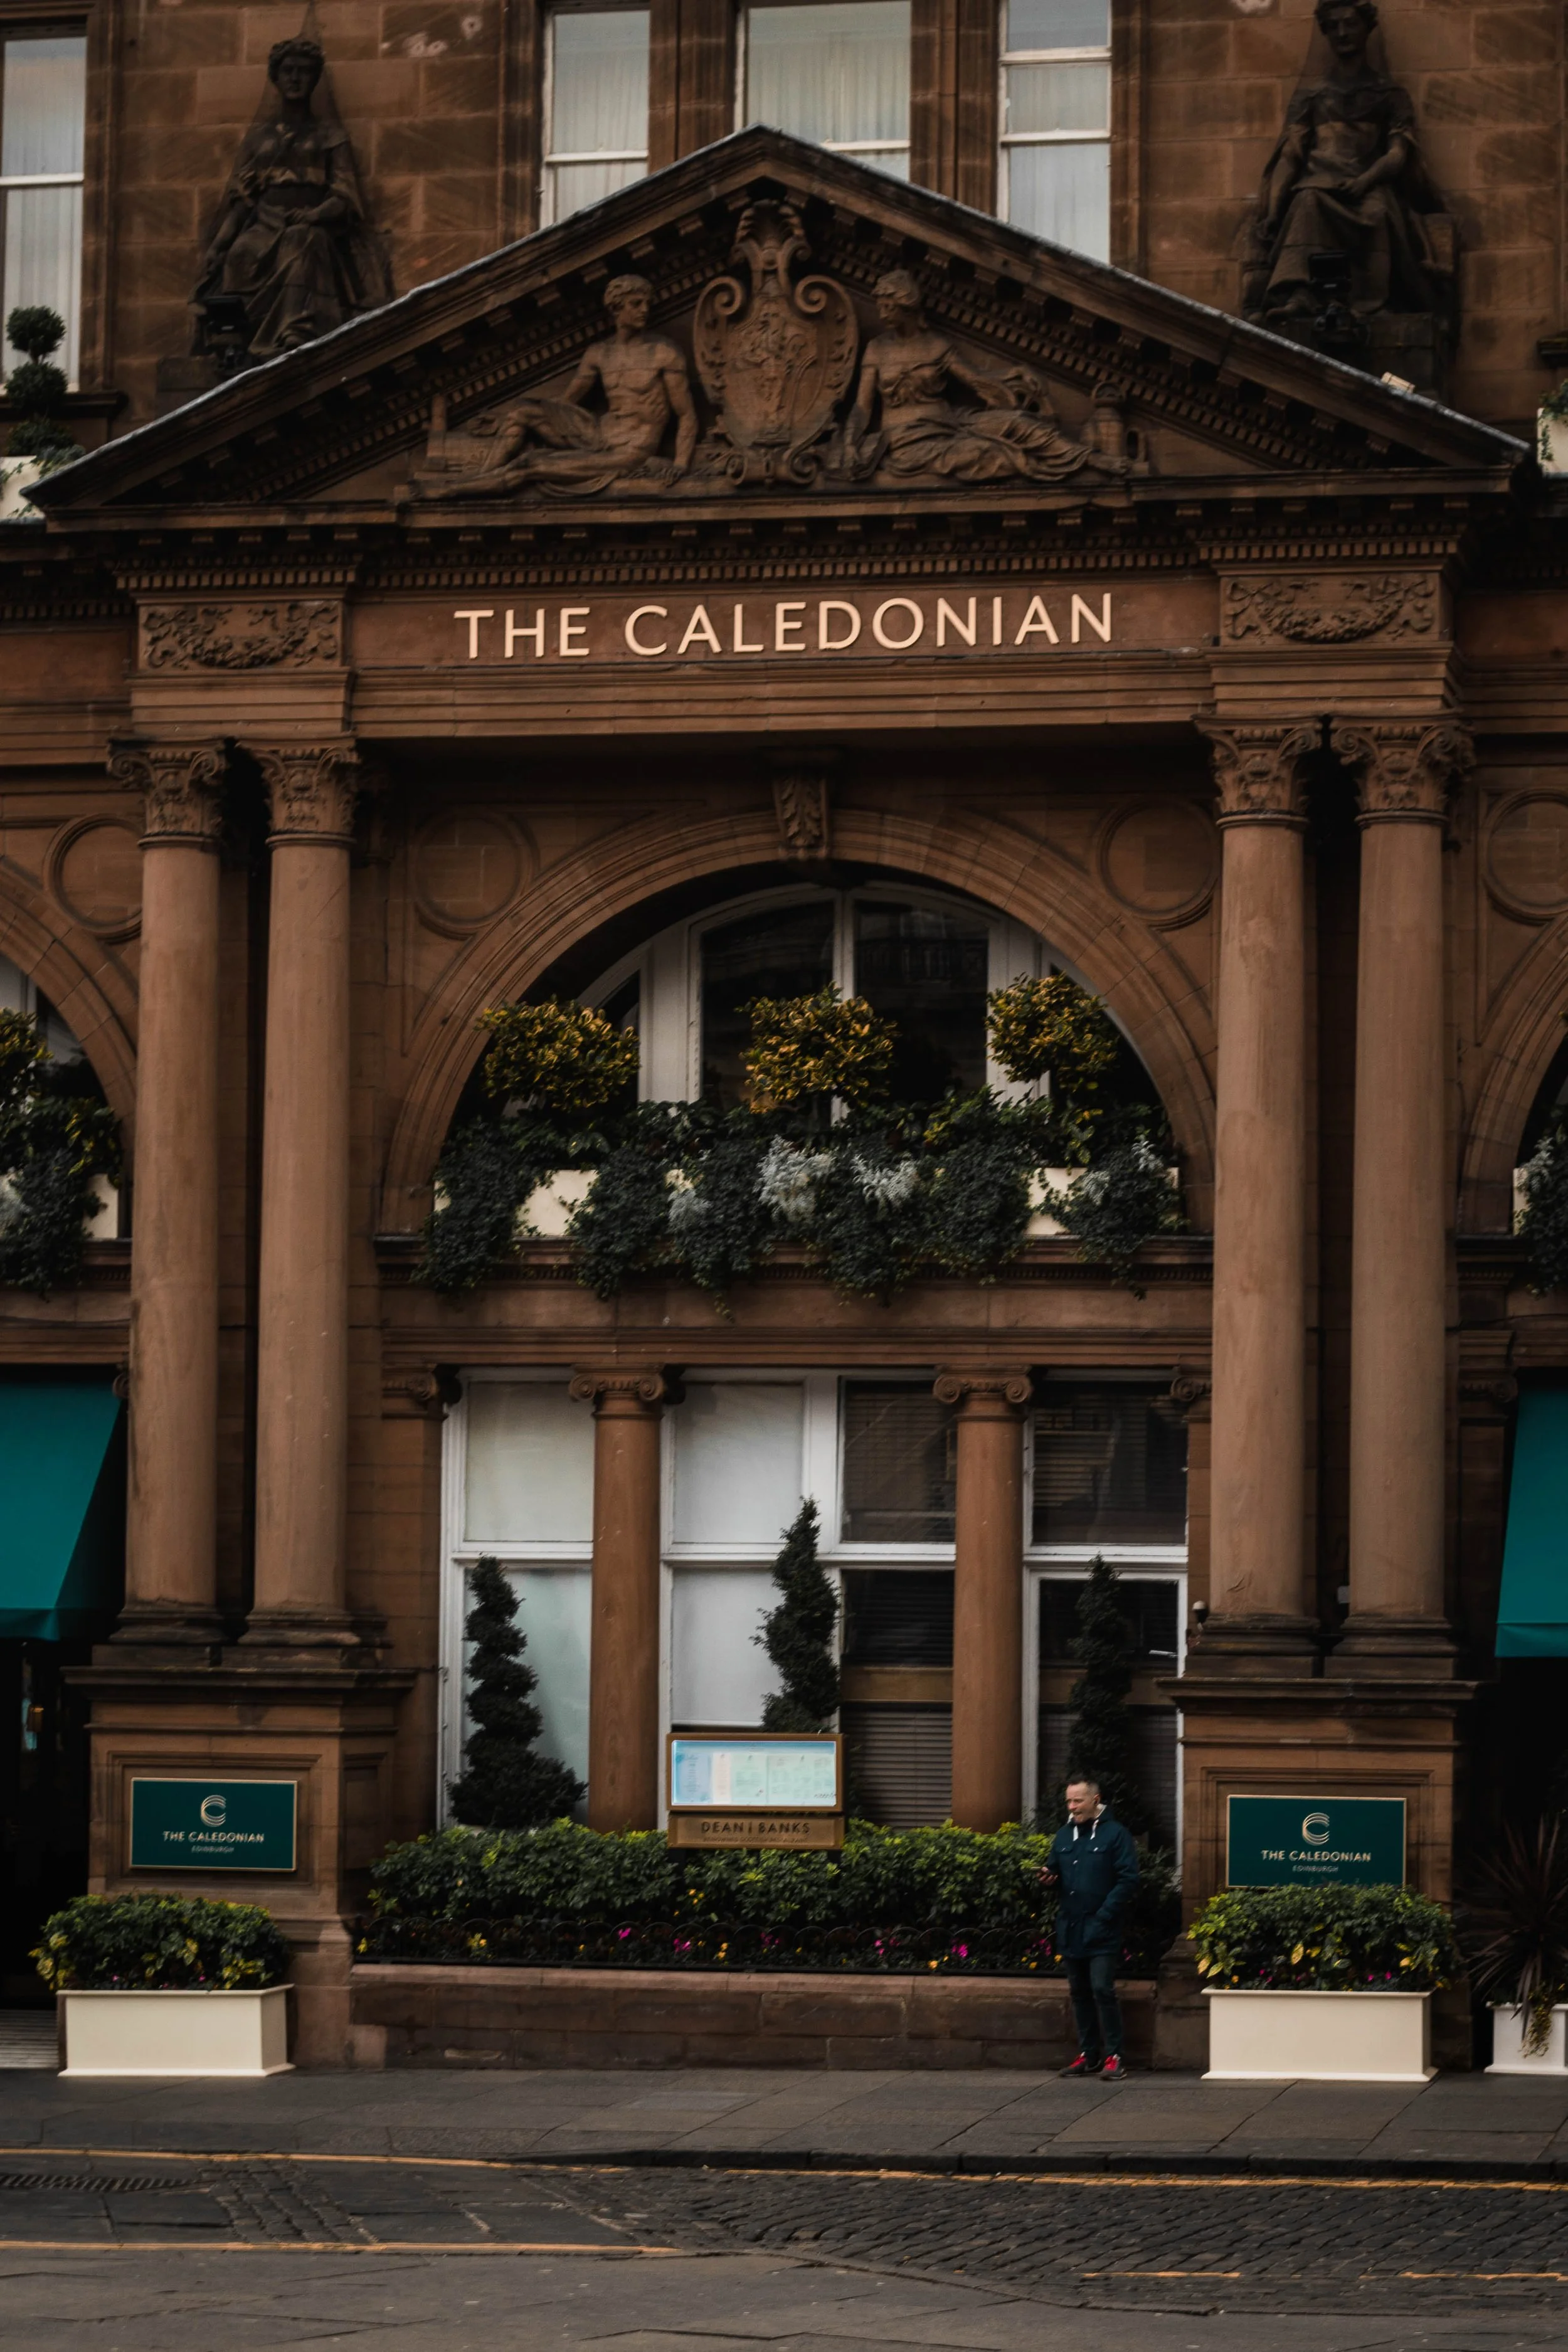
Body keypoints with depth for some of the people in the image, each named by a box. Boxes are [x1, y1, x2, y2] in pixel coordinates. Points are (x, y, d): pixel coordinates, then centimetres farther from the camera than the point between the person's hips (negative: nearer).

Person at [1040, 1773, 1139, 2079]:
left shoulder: (1114, 1834, -6)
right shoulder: (1064, 1835, 13)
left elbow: (1127, 1880, -10)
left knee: (1103, 1990, -10)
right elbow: (1055, 1873, 19)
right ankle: (1088, 2055, 18)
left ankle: (1114, 2056, -5)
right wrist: (1048, 1878, -6)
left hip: (1101, 1932, -6)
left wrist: (1103, 1916, -15)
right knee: (1079, 1993, 10)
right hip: (1070, 1928, 6)